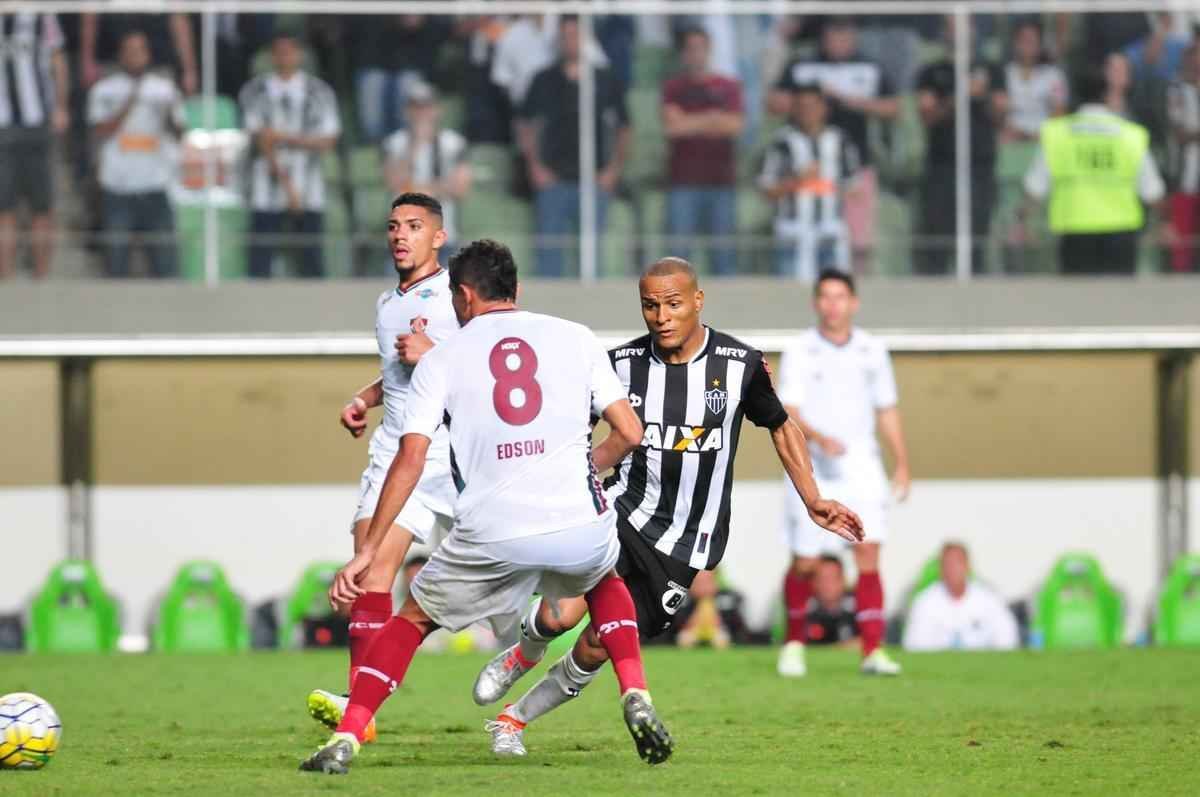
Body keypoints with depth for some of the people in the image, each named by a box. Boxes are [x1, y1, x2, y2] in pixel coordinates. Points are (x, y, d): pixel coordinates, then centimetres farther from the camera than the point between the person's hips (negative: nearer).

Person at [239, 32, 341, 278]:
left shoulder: (320, 92, 8)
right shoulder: (254, 92, 4)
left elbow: (327, 140, 3)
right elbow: (262, 139, -4)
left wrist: (285, 137, -10)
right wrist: (286, 182, -12)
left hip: (309, 194, 1)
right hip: (268, 195, -1)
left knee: (311, 264, -1)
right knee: (259, 263, -6)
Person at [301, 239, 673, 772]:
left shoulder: (442, 358, 9)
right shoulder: (575, 338, 12)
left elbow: (410, 458, 1)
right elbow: (629, 432, 8)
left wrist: (367, 550, 3)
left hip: (492, 535, -1)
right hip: (578, 525, 1)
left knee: (414, 617, 22)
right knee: (606, 582, 36)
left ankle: (346, 739, 10)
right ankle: (637, 700, 16)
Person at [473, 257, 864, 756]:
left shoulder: (741, 365, -6)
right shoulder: (622, 364, -4)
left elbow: (780, 426, 11)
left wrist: (814, 502, 7)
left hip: (685, 544, 0)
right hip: (621, 510, 0)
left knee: (597, 648, -4)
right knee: (560, 614, -21)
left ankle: (517, 717, 20)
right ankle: (523, 655, 16)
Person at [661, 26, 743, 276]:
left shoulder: (729, 87, 10)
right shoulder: (673, 88, 9)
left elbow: (734, 126, -2)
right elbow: (672, 125, -6)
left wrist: (692, 124, -4)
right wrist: (711, 119, -2)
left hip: (721, 178, 1)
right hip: (684, 181, -1)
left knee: (722, 251, 0)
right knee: (678, 248, -7)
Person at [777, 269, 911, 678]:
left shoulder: (872, 350, 7)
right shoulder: (799, 352, -5)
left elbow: (887, 410, 15)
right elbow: (787, 411, -15)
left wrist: (902, 464, 12)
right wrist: (819, 438, -33)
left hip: (861, 468, 2)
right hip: (812, 470, -2)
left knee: (869, 556, -11)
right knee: (804, 564, 2)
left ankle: (873, 651, -13)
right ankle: (794, 642, 25)